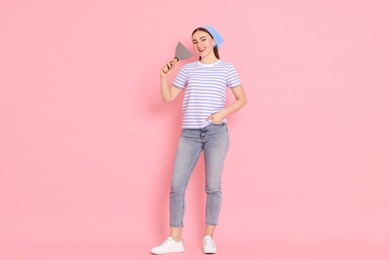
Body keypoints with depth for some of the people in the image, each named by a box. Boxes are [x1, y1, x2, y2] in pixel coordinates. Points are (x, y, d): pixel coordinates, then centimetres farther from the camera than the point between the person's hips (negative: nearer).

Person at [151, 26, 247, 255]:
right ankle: (175, 240, 2)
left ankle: (209, 238, 11)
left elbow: (242, 99, 7)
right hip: (190, 133, 2)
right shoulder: (188, 69, 12)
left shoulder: (227, 69, 7)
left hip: (216, 132, -2)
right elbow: (168, 98, 12)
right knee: (177, 185, -4)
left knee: (213, 186, -1)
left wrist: (223, 113, -8)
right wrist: (164, 77, -4)